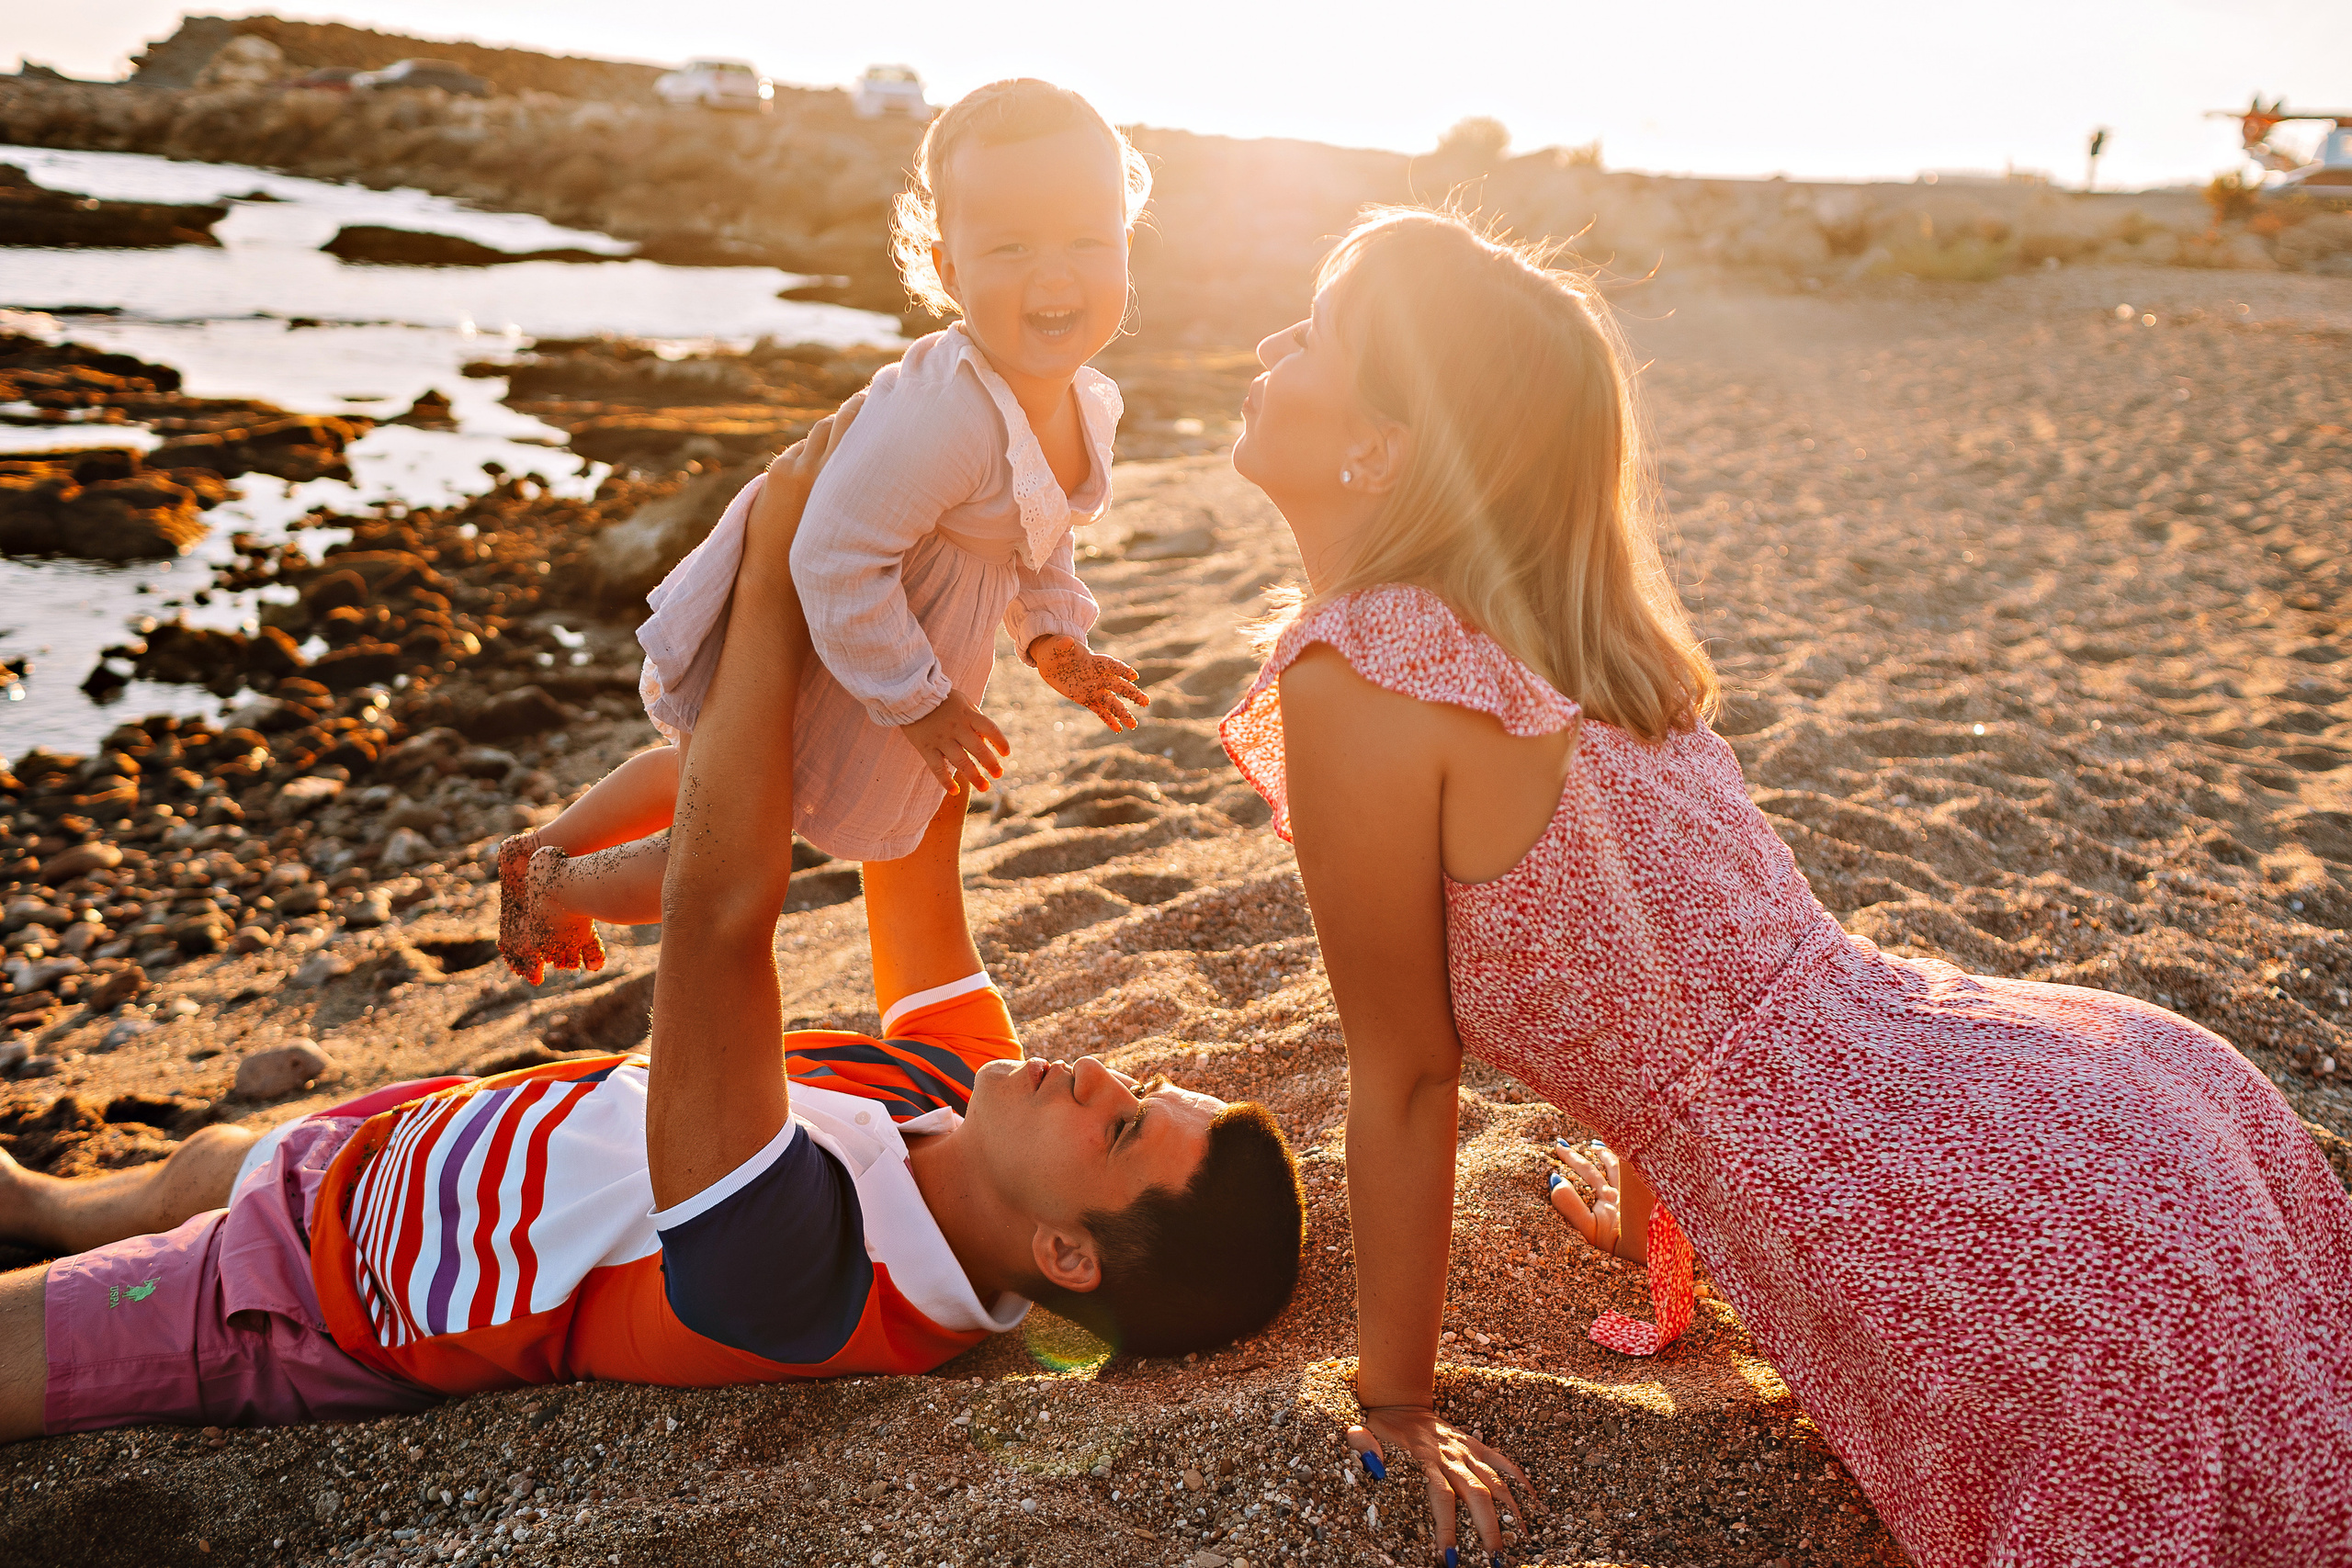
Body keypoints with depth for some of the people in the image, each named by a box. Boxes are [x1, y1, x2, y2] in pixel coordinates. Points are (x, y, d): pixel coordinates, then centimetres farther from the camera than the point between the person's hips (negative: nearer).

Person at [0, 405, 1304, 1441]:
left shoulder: (803, 1289, -45)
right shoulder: (971, 1098, -21)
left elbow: (719, 904, -57)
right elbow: (916, 852, -10)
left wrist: (778, 574, -51)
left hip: (318, 1300, -8)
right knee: (205, 1167, 36)